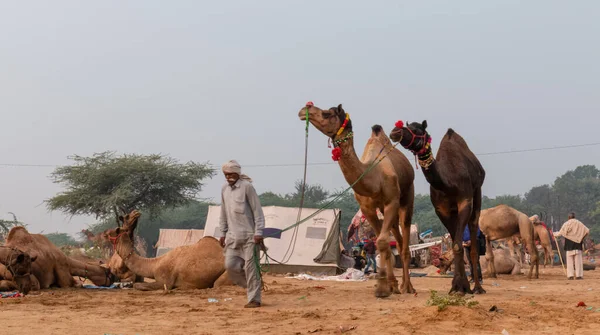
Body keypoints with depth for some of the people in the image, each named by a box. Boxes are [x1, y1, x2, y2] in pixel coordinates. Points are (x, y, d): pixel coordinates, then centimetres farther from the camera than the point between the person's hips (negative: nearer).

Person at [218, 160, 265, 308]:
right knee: (230, 265, 0)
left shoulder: (247, 186, -9)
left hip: (249, 235, -6)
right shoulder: (224, 189, 10)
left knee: (250, 267, -5)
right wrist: (223, 233, 16)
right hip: (233, 235, 6)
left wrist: (258, 232, -15)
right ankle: (252, 285, 20)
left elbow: (257, 211, -10)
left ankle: (254, 299, 3)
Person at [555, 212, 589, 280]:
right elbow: (587, 231, 2)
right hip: (578, 243, 1)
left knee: (570, 260, 2)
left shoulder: (566, 224, -3)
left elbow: (560, 233, -6)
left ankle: (570, 275, -4)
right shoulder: (579, 223, 4)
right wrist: (581, 237, 17)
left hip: (569, 244, -1)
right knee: (578, 259, 3)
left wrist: (554, 234, 13)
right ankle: (579, 275, -2)